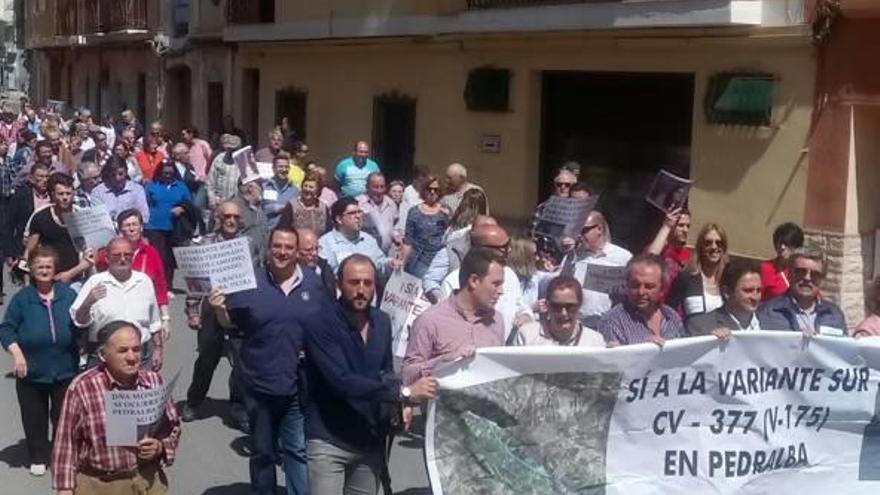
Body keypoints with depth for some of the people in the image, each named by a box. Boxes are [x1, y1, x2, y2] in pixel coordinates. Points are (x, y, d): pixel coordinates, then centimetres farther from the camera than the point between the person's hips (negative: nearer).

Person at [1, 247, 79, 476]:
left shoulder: (69, 295, 0)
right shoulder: (22, 298, -3)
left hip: (65, 369, 0)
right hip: (31, 371, 0)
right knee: (35, 417, 10)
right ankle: (38, 458, 26)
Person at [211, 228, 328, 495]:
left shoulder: (314, 283, 1)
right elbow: (229, 323, 1)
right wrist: (219, 309, -19)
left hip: (300, 384, 0)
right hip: (259, 383, 1)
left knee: (298, 450, 3)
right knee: (261, 451, 16)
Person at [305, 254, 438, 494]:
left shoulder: (382, 322, 6)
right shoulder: (322, 324, -15)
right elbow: (341, 380, -25)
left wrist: (399, 405, -5)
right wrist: (404, 393, -27)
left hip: (371, 439, 6)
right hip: (329, 439, -6)